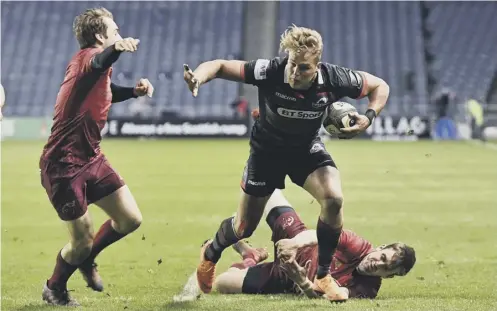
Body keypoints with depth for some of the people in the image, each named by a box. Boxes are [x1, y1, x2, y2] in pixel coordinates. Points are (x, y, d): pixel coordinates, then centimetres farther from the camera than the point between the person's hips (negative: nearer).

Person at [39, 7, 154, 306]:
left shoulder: (99, 66, 10)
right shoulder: (87, 57, -18)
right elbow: (98, 63, -46)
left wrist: (135, 91, 16)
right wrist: (116, 49, -67)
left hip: (91, 159, 9)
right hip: (63, 166, -9)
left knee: (131, 219, 2)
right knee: (83, 240, -2)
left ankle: (86, 259, 28)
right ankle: (54, 288, 27)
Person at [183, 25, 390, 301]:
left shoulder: (334, 79, -26)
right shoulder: (270, 72, -33)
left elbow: (380, 86, -10)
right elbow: (220, 66, -29)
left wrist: (369, 117, -28)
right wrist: (199, 77, -51)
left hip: (307, 148, 1)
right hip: (267, 150, -1)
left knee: (334, 199, -26)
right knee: (244, 228, 7)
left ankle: (324, 276, -6)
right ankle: (210, 254, 44)